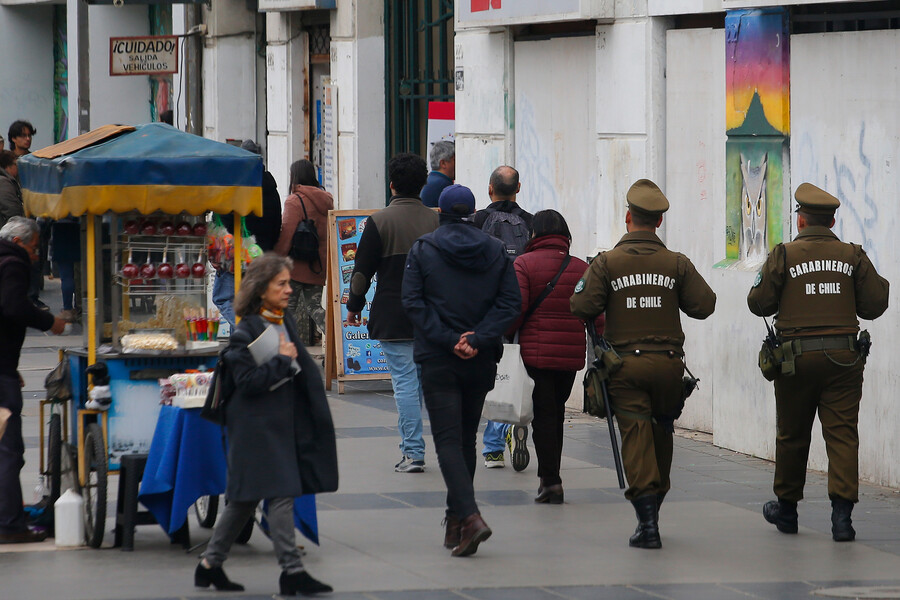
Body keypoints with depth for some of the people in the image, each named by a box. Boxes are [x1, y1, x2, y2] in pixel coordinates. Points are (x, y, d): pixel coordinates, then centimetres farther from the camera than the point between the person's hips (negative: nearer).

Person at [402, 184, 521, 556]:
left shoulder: (422, 250, -1)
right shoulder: (495, 252, 5)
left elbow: (413, 302, -10)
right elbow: (511, 302, -4)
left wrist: (448, 339, -13)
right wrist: (477, 339, -11)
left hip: (438, 359, -3)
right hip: (481, 361, 3)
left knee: (448, 439, -6)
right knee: (467, 438, 17)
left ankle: (469, 516, -24)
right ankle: (456, 518, 23)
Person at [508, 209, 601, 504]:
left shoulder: (524, 264, -5)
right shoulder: (581, 268, 6)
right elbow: (595, 313, 6)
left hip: (536, 354, -4)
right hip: (571, 355, 4)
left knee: (543, 415, 1)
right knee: (556, 413, 16)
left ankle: (550, 480, -5)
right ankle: (549, 477, 21)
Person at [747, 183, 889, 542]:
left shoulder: (783, 256, -3)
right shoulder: (853, 256, 2)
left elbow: (759, 304, -2)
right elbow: (875, 305, 0)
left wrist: (764, 280, 18)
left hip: (798, 356, -1)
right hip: (844, 357, 1)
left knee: (792, 434, 13)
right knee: (842, 433, -2)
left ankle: (786, 507, 26)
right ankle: (842, 510, -15)